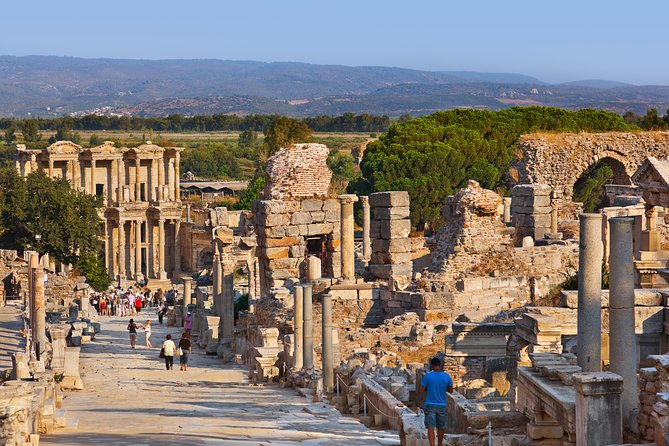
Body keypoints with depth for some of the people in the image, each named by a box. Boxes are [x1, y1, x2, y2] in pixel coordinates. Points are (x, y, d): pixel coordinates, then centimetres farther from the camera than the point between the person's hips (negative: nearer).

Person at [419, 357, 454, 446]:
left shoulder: (427, 376, -10)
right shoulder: (447, 376, -4)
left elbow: (421, 391, -6)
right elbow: (451, 390, 7)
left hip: (430, 405, -3)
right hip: (442, 405, 3)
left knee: (430, 427, -6)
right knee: (441, 427, 18)